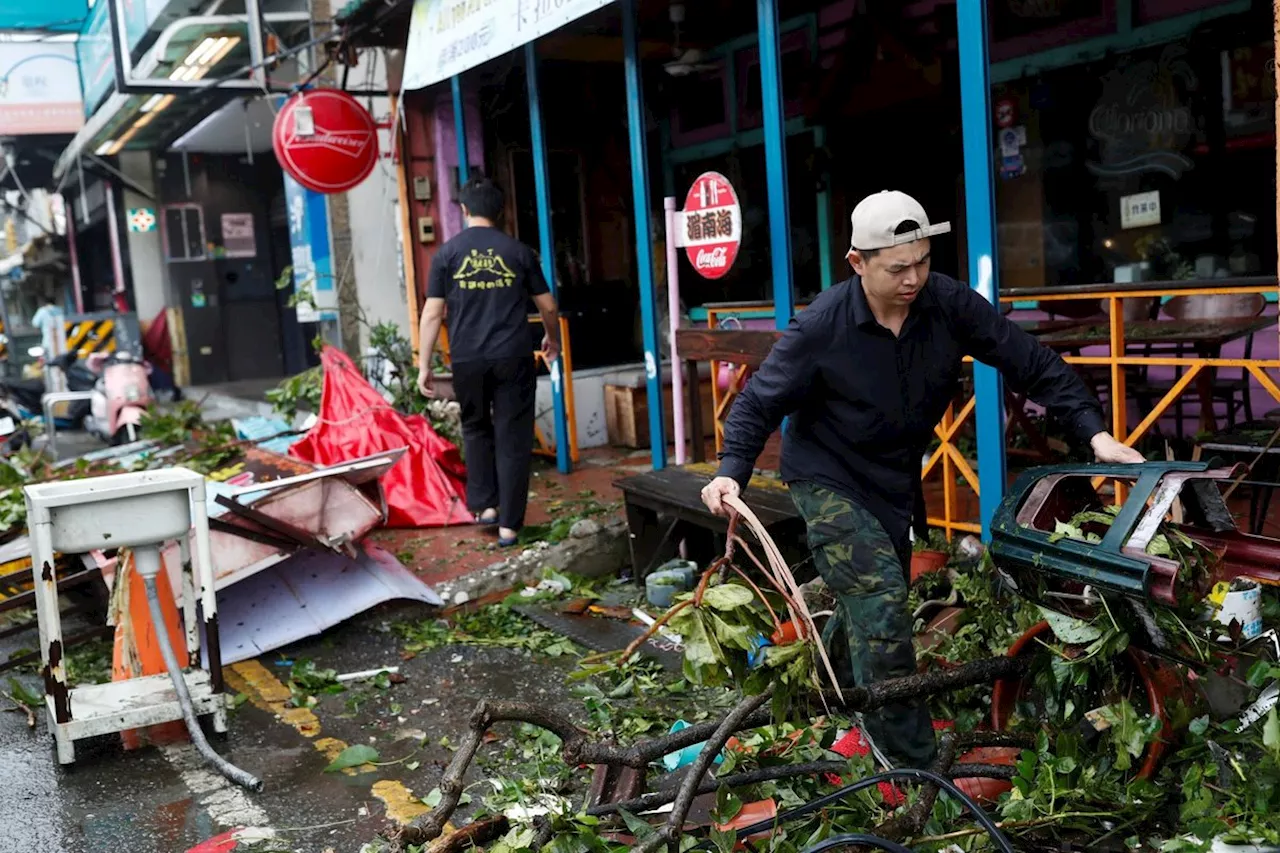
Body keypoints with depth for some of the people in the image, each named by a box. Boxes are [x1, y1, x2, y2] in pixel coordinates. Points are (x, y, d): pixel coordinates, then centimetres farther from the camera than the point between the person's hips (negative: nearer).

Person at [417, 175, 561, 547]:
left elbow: (432, 313, -1)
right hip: (513, 357, 0)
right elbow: (548, 307, 10)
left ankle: (485, 505, 17)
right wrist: (552, 339, 30)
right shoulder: (518, 251, 4)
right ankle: (508, 525, 4)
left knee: (476, 429, 22)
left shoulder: (447, 253, 2)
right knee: (513, 438, 4)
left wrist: (424, 366, 5)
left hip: (467, 360, 1)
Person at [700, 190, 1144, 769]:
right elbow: (760, 402, -15)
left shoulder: (949, 304, -15)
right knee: (881, 598, -18)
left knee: (870, 602, 19)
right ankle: (912, 762, -6)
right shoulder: (820, 327, -24)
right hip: (827, 481, -5)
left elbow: (1032, 363, -11)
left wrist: (1093, 431, -19)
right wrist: (732, 470, -29)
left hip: (894, 479, 6)